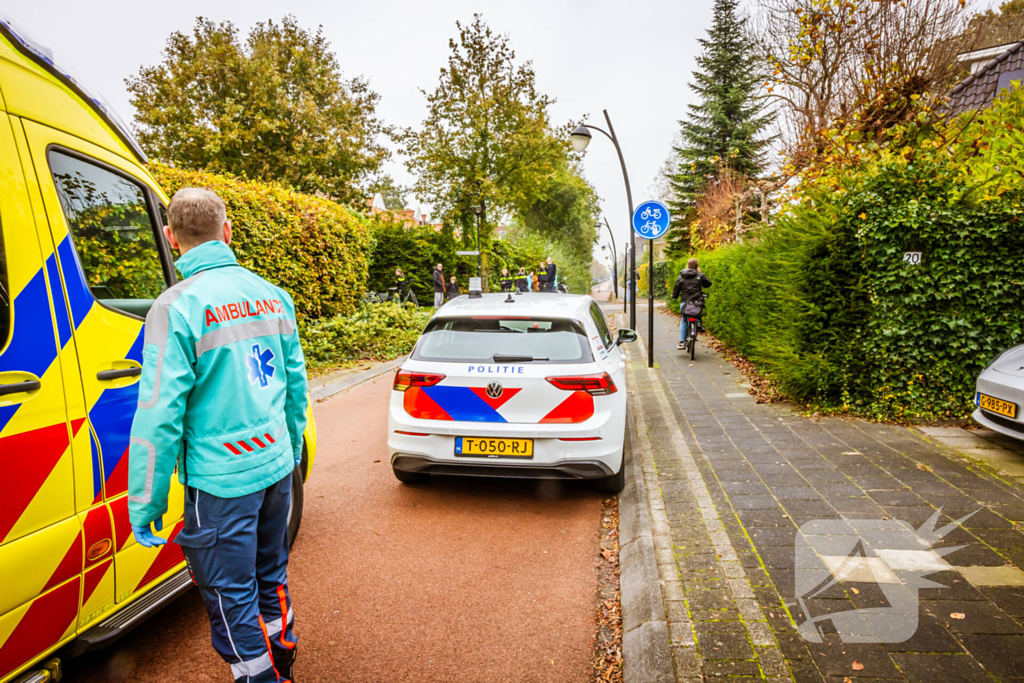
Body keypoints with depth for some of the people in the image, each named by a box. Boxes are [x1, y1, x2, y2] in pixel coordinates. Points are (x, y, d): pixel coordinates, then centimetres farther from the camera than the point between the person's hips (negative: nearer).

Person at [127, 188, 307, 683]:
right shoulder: (272, 295, 4)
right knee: (270, 577, 25)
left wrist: (145, 505, -7)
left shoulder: (178, 307, -15)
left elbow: (160, 415, -16)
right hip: (277, 468, 7)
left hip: (220, 481, -7)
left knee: (233, 601, 10)